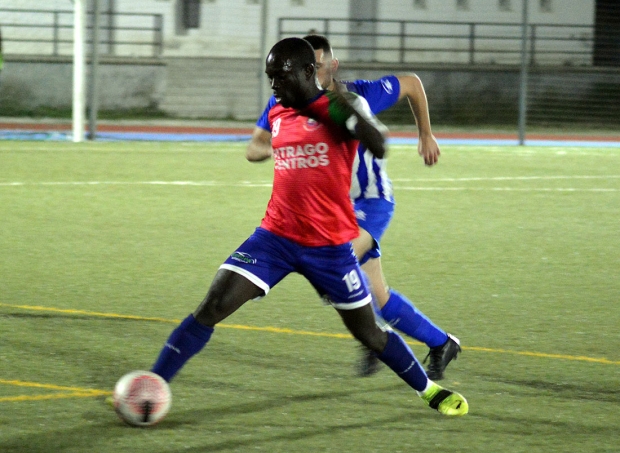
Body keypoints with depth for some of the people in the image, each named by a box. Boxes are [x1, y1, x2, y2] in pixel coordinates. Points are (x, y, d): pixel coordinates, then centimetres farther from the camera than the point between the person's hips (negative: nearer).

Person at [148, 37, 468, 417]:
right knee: (210, 309, -13)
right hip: (276, 237, 4)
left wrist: (351, 111, -41)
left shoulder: (338, 107, -10)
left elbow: (379, 148, -30)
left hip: (330, 246, -3)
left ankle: (430, 390, 32)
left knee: (368, 333, 8)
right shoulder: (277, 115, 7)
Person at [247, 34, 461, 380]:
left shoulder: (360, 96, -20)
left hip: (372, 202, -5)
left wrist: (426, 135, 6)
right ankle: (440, 343, 27)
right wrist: (272, 149, -41)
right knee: (379, 298, 7)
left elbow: (411, 84, -3)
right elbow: (253, 148, -18)